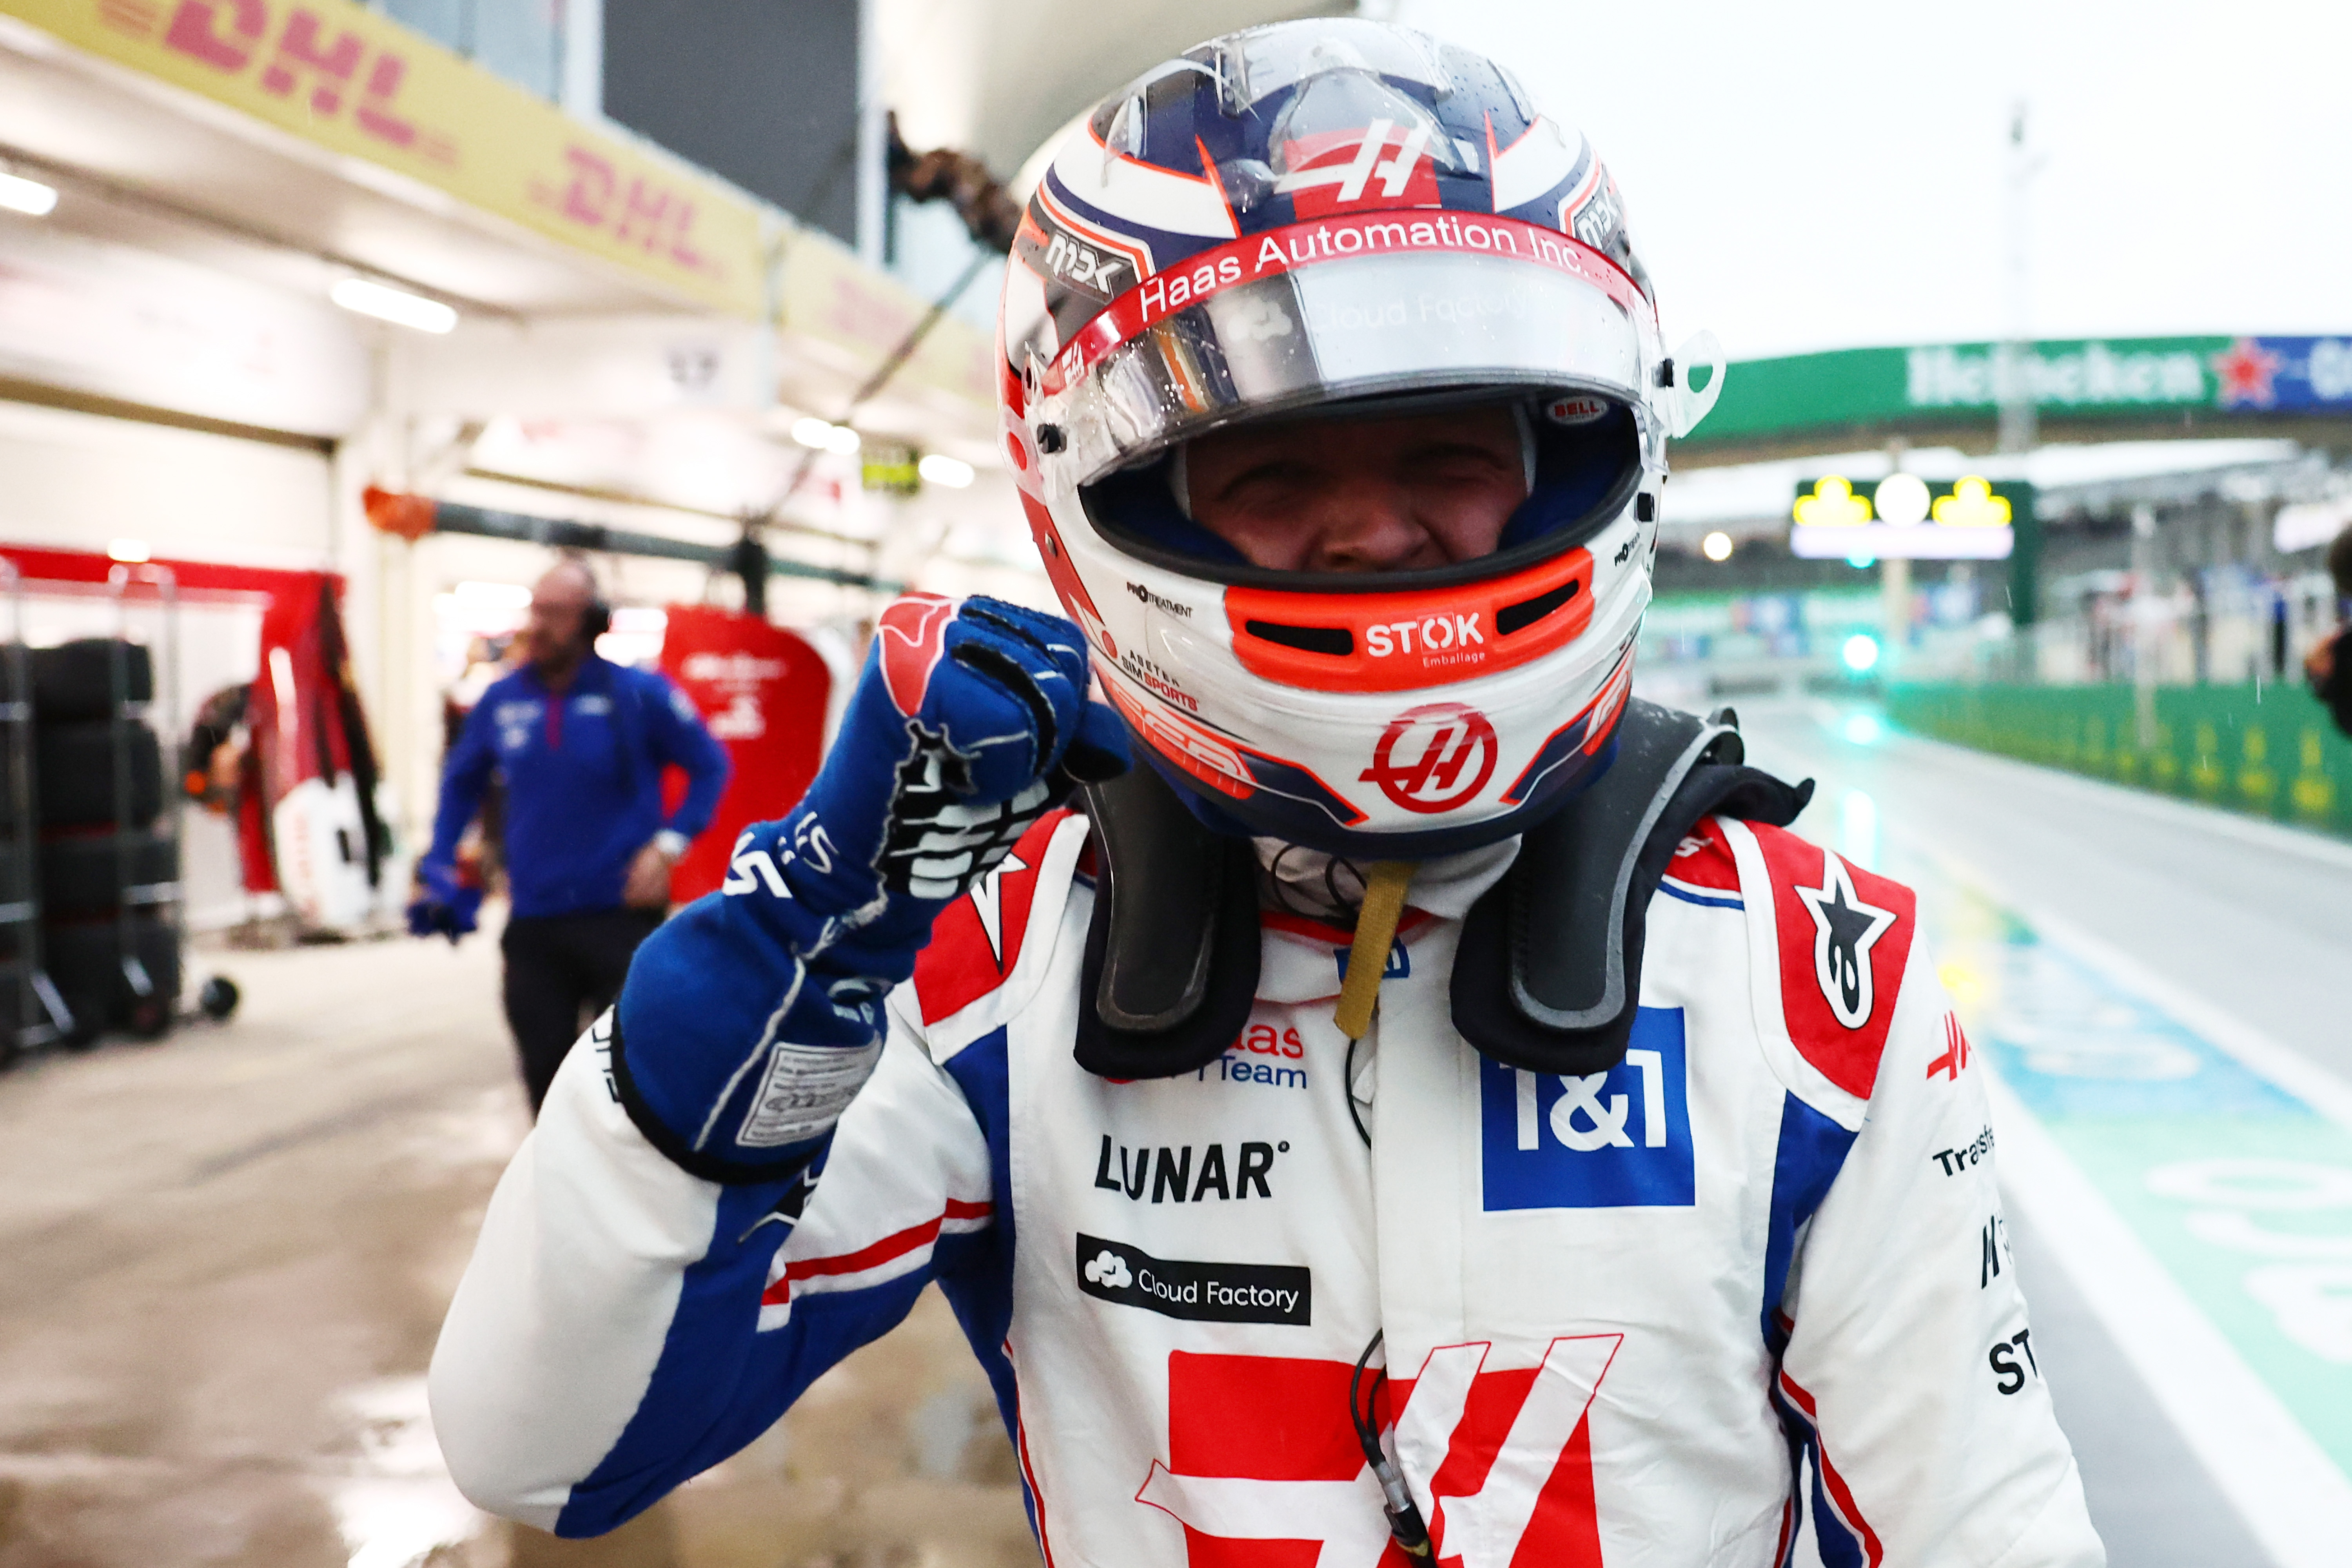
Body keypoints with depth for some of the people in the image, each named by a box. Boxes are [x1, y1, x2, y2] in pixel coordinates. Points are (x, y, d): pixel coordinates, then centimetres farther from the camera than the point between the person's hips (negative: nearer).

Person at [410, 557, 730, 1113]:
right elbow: (461, 782, 19)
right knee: (546, 1070, 11)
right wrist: (438, 866, 10)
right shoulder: (501, 701, 3)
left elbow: (710, 765, 2)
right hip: (532, 925, 4)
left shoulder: (641, 694, -8)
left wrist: (668, 844, -8)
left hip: (622, 916, -4)